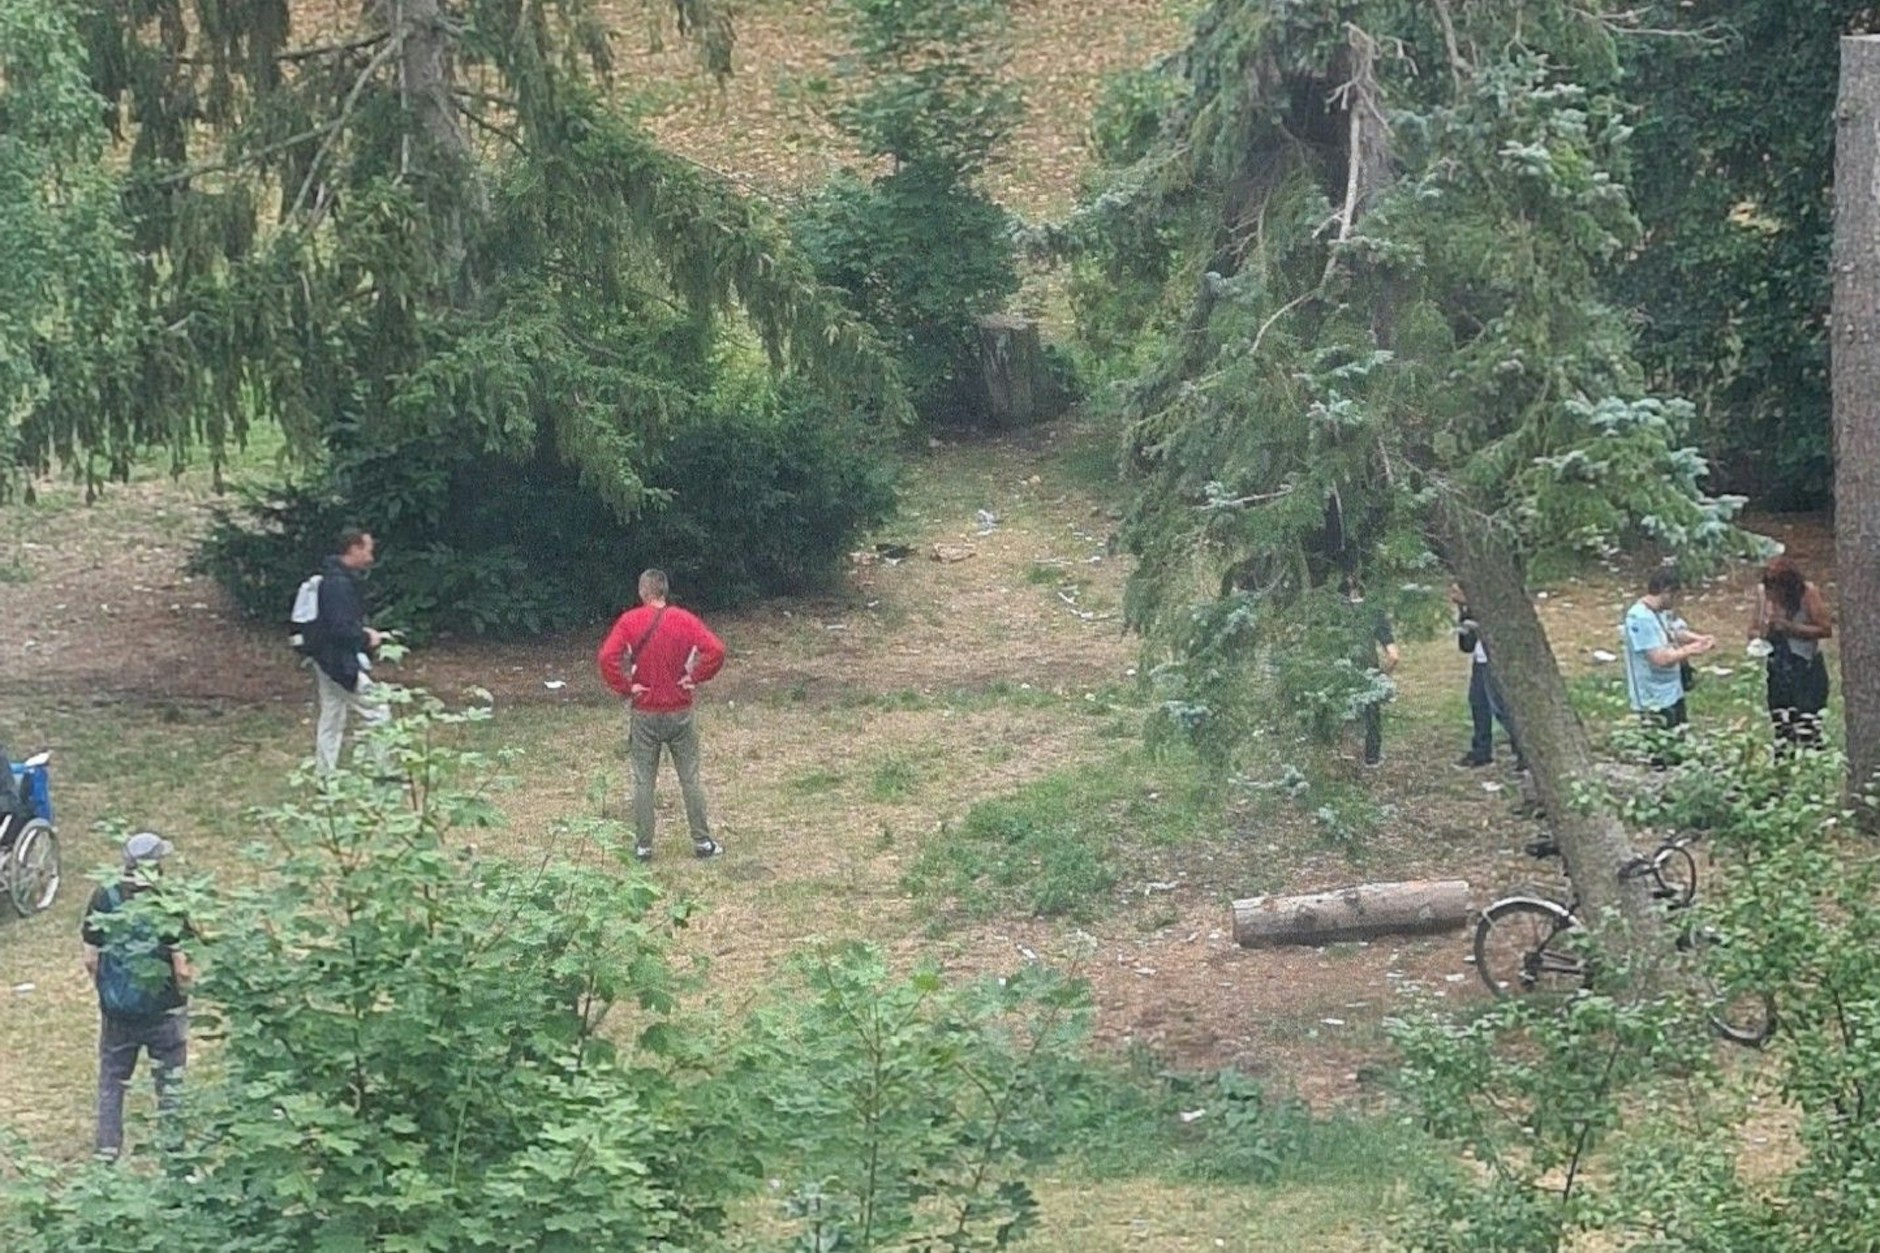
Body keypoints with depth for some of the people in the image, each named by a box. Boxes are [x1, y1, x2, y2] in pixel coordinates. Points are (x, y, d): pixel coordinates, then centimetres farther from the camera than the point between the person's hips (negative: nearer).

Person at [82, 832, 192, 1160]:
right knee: (170, 1084, 13)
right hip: (164, 1011, -3)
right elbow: (183, 968, -16)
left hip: (116, 1010, 3)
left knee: (112, 1081, 18)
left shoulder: (102, 901, -8)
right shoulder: (171, 907, -17)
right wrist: (182, 997, 5)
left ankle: (107, 1151, 20)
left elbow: (91, 959, -2)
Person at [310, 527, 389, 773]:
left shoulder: (334, 578, 11)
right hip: (341, 663, -11)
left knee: (331, 720, 15)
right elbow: (340, 629, -27)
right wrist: (366, 638, -12)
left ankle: (325, 778, 21)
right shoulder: (339, 584, -22)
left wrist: (362, 632, 9)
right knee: (378, 714, -4)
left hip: (327, 660, 11)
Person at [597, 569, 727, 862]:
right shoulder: (684, 620, -4)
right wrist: (694, 678, -5)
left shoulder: (629, 621, -7)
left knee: (643, 781, 7)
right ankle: (702, 842, 12)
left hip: (644, 714, -1)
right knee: (690, 779, 9)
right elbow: (716, 651, -16)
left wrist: (625, 687, -9)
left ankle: (643, 846, 10)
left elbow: (607, 657, -19)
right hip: (680, 712, 1)